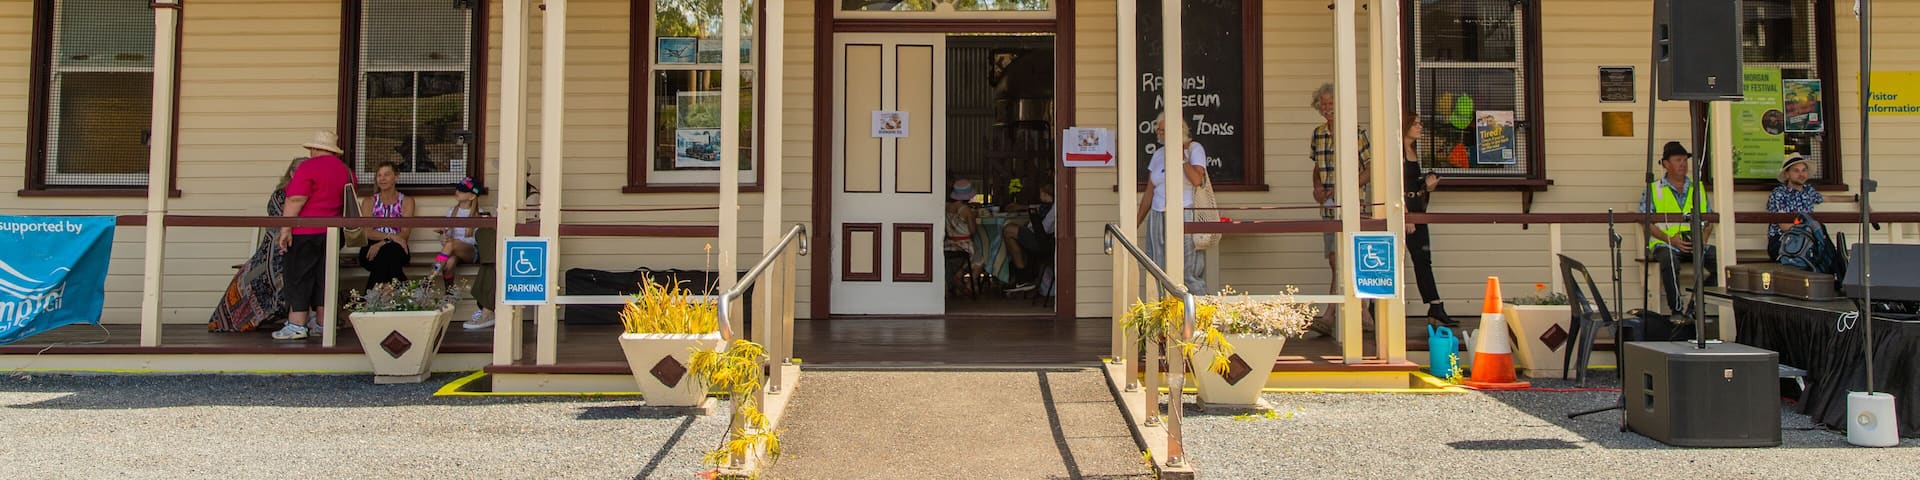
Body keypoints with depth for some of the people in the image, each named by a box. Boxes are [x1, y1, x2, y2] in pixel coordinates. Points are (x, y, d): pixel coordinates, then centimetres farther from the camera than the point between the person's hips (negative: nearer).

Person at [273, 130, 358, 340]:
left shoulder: (309, 167, -11)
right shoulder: (346, 171, 12)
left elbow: (296, 200, -17)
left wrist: (285, 228, -16)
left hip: (305, 231, -7)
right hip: (333, 233, 7)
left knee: (298, 277, -1)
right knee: (324, 276, 12)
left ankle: (297, 325, -3)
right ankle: (323, 323, 15)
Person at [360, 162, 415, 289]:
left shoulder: (406, 201, 13)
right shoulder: (369, 202, 18)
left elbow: (405, 233, 0)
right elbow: (366, 232, 1)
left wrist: (381, 244, -19)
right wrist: (389, 236, -21)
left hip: (396, 248, 0)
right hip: (371, 247, 0)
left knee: (388, 250, -38)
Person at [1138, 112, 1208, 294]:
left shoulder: (1194, 148, 3)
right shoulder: (1158, 154, 16)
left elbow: (1197, 180, -15)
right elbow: (1149, 192, 19)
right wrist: (1136, 222, 16)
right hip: (1158, 218, 5)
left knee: (1190, 275, -9)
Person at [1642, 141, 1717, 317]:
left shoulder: (1698, 188, 20)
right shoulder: (1653, 189, 8)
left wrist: (1703, 238, -3)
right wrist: (1670, 239, -14)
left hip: (1696, 244, 4)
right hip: (1665, 244, -4)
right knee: (1670, 260, -37)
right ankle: (1676, 310, -28)